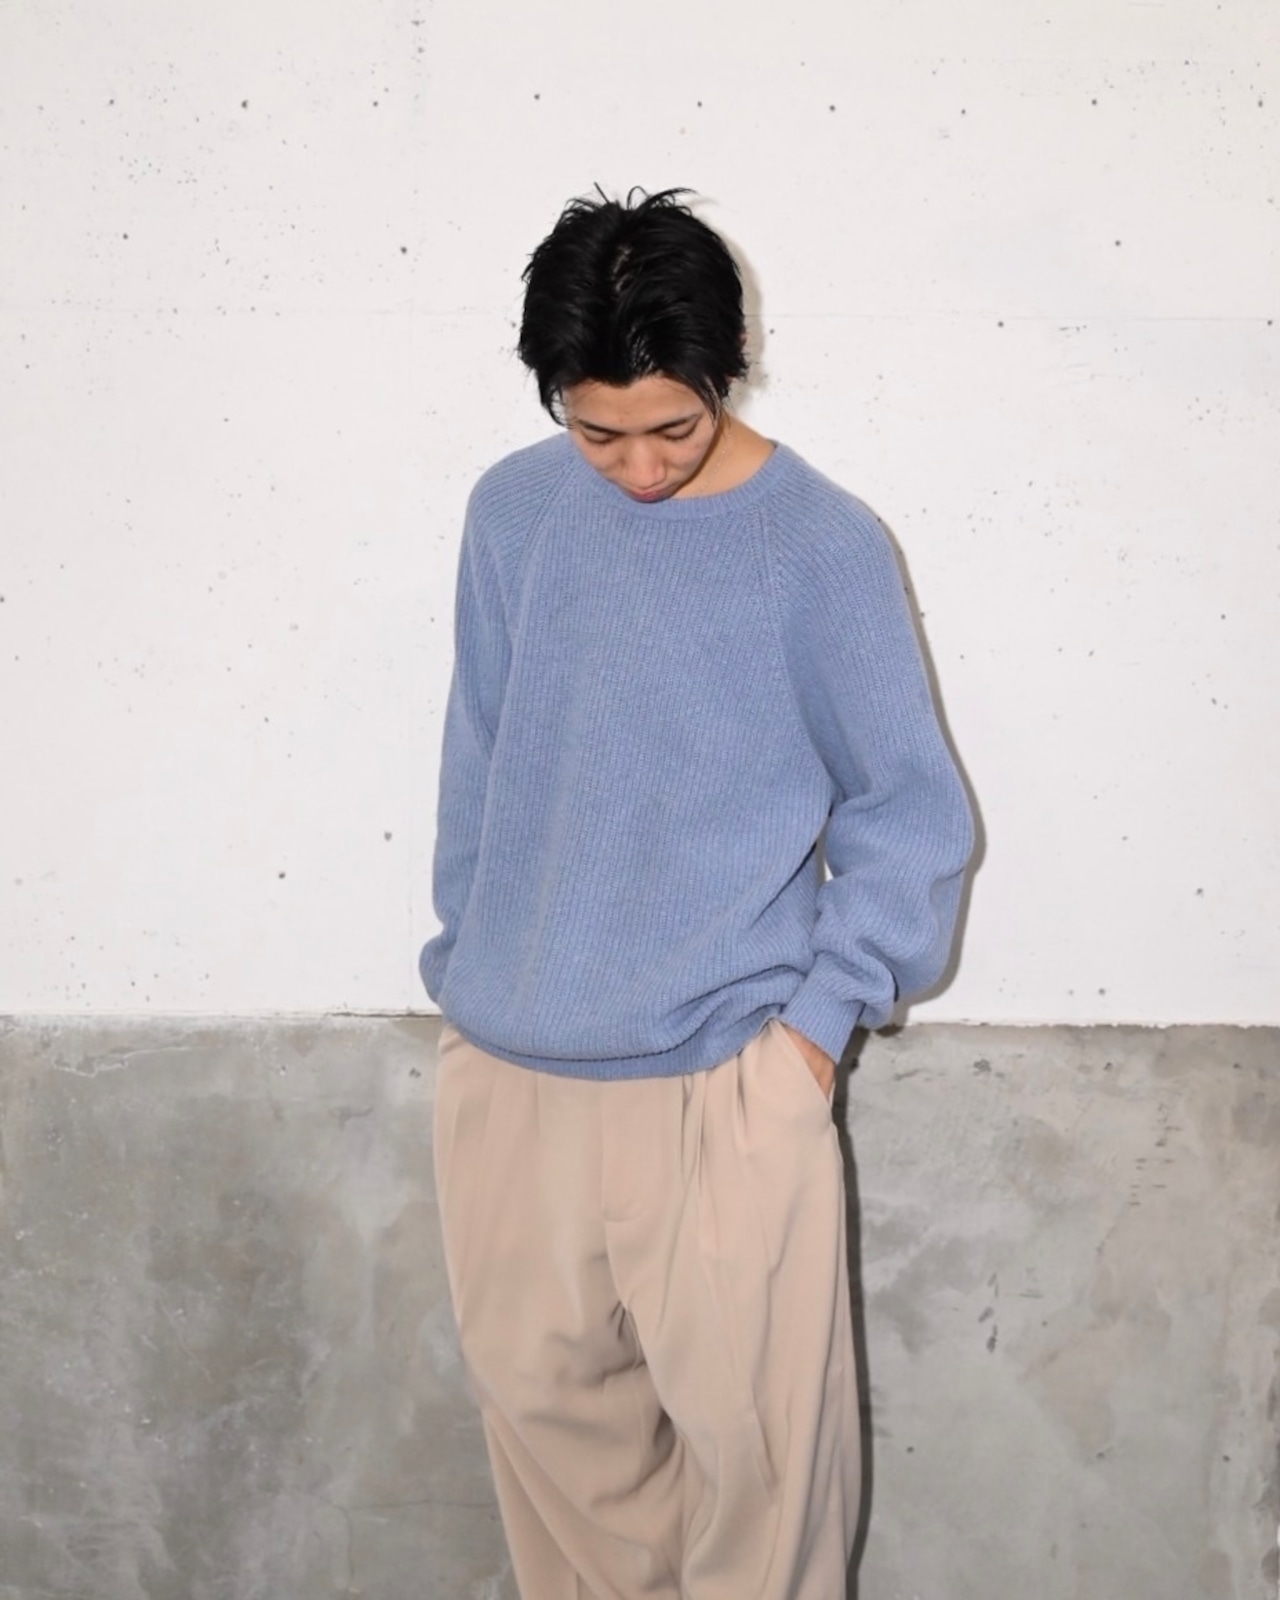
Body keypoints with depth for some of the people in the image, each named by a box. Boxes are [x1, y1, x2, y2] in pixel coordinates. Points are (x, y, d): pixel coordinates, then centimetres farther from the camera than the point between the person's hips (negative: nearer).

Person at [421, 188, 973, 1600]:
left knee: (754, 1421, 4)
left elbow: (909, 812, -3)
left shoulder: (823, 546, -10)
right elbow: (475, 768, 10)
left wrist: (823, 1016, -8)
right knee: (539, 1391, 16)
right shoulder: (512, 513, 1)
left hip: (727, 1074, -3)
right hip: (507, 1068, 4)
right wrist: (463, 974, 11)